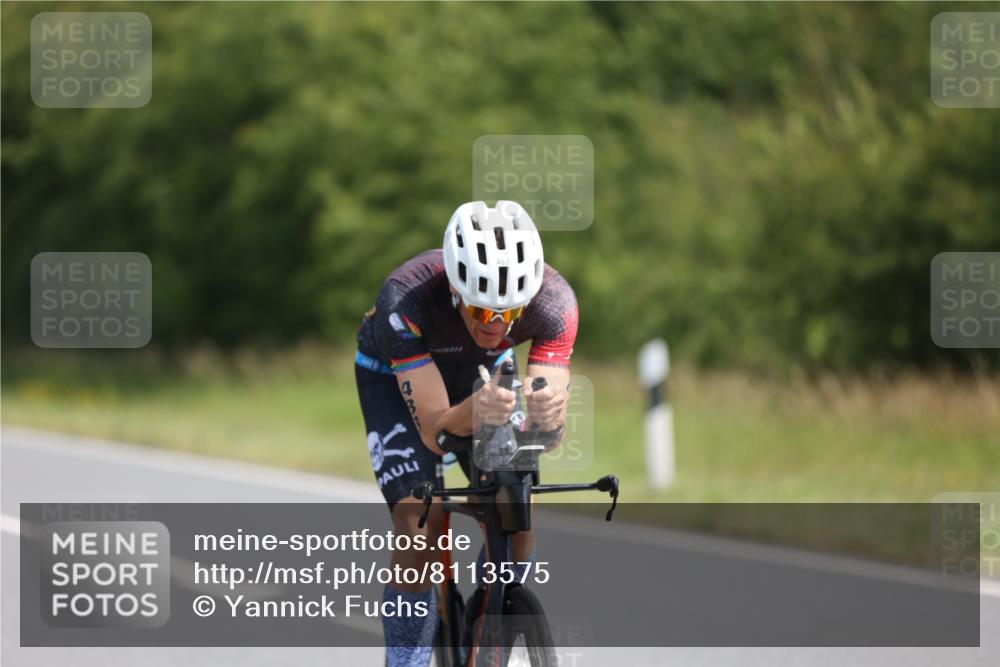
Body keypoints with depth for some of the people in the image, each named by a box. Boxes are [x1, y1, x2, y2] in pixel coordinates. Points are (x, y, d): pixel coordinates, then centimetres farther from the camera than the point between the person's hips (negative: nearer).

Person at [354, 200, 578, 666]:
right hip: (395, 377, -3)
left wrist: (546, 415, -61)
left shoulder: (553, 300, -34)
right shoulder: (405, 299, -40)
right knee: (419, 525, -21)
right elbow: (433, 429, -40)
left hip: (483, 372, 3)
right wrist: (474, 413, -62)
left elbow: (550, 428, -37)